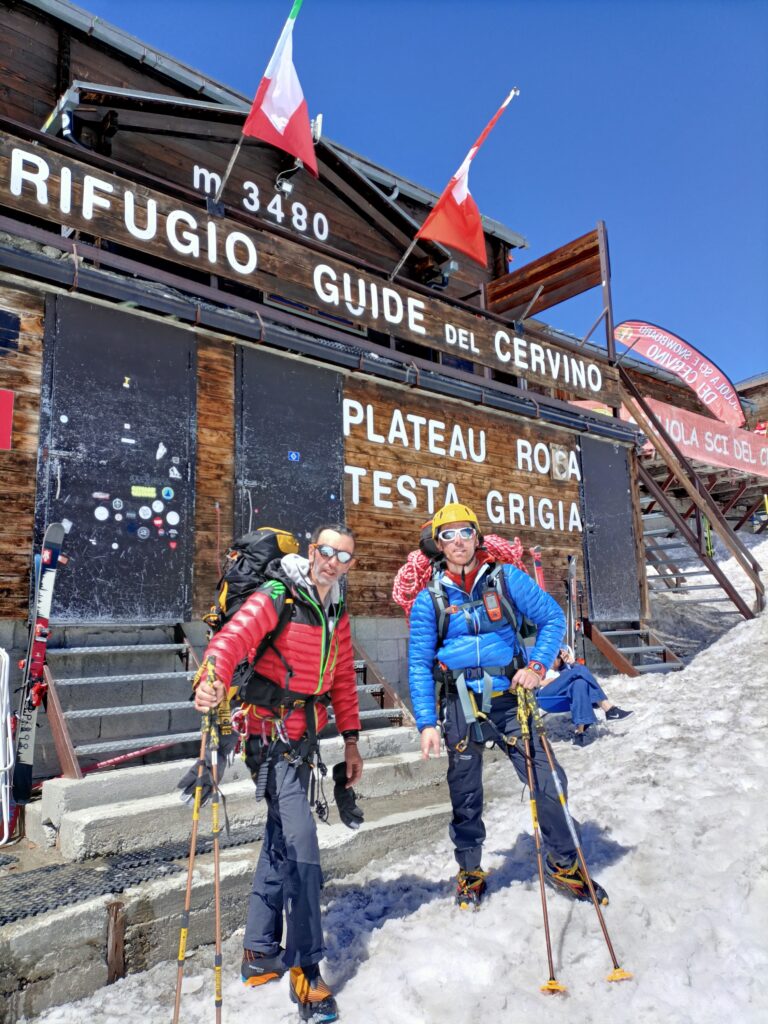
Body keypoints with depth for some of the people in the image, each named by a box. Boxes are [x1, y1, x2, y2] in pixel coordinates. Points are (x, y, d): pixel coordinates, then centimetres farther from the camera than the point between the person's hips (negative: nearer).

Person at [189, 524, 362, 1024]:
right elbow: (234, 637, -30)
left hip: (304, 738, 8)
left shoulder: (337, 614, 9)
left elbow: (343, 678, 16)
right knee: (302, 847, -9)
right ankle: (306, 971, 5)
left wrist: (351, 739, 15)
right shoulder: (275, 599, -14)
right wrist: (213, 678, -51)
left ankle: (260, 954, 32)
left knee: (281, 841, 17)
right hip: (272, 734, -8)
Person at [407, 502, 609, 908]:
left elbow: (553, 618, 3)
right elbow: (419, 665, -3)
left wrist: (537, 665, -11)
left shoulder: (507, 578, -3)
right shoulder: (429, 599, -3)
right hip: (461, 707, 0)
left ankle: (563, 863, 26)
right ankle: (470, 873, 36)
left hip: (510, 701, 0)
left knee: (547, 782, 0)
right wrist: (426, 722, -9)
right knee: (465, 796, 12)